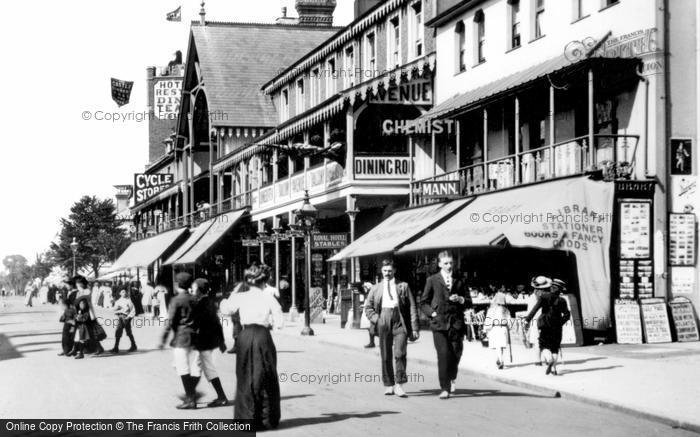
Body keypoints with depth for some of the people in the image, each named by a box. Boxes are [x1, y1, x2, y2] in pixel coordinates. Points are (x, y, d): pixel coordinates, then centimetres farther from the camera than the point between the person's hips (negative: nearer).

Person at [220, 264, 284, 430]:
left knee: (245, 379, 9)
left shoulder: (240, 297, 1)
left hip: (245, 336, 1)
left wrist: (234, 293, 23)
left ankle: (247, 419, 7)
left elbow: (225, 310, 15)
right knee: (266, 379, 11)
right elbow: (279, 323, -4)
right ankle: (268, 418, 16)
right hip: (263, 337, -1)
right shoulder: (269, 299, -1)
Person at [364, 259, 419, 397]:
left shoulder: (403, 286, 8)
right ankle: (388, 385, 14)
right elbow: (368, 308, 18)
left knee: (400, 353, -14)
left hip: (400, 323, -2)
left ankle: (399, 385, -9)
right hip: (383, 323, 2)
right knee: (385, 356, 4)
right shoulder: (376, 288, 14)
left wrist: (414, 328, -1)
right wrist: (376, 319, 0)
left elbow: (412, 307, 5)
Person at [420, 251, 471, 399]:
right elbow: (423, 302, 9)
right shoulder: (432, 280, 7)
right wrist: (432, 313, -6)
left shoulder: (459, 281, 14)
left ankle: (451, 378, 31)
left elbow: (469, 303, 16)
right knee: (443, 355, -9)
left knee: (456, 354, 1)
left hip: (456, 322, 2)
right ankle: (445, 388, -5)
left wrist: (460, 299, -5)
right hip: (439, 322, -2)